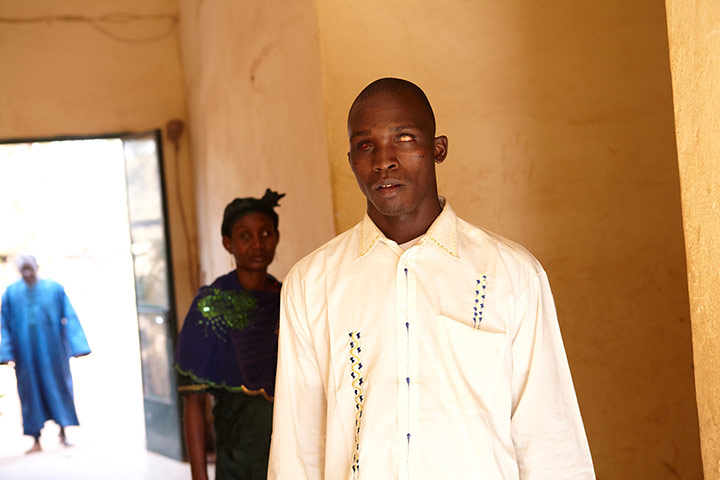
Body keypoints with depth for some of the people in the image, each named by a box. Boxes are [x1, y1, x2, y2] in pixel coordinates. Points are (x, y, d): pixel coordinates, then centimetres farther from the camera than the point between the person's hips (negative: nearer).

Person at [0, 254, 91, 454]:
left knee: (58, 386, 3)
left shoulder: (55, 289, -1)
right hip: (26, 353, 1)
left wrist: (76, 346, -8)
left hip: (52, 350, 0)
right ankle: (36, 440, 10)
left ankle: (63, 432, 18)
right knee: (31, 391, 3)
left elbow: (69, 318, -1)